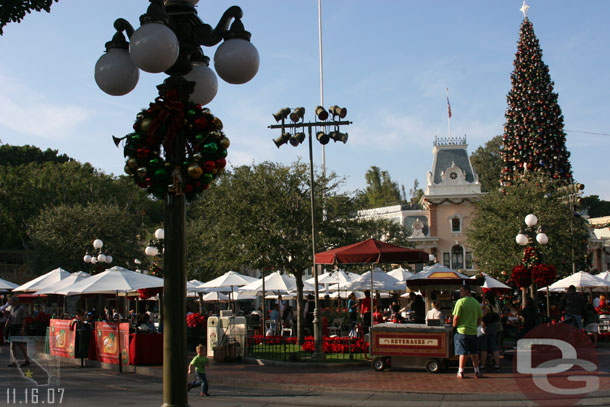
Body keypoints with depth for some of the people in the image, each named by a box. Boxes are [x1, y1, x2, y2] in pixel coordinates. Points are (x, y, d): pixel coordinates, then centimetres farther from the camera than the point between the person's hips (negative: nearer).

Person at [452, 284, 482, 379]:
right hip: (473, 331, 4)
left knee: (463, 353, 0)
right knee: (474, 352, 14)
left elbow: (456, 317, -14)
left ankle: (461, 372, 3)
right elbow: (480, 318, 12)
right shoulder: (476, 303, 7)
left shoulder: (460, 302, -10)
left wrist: (454, 326, 3)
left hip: (462, 330, -4)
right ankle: (477, 372, 18)